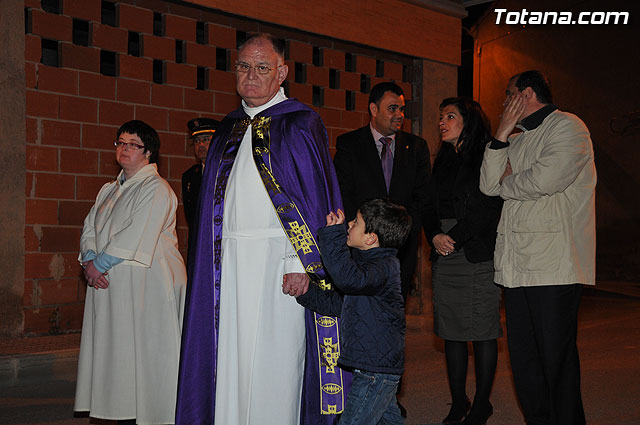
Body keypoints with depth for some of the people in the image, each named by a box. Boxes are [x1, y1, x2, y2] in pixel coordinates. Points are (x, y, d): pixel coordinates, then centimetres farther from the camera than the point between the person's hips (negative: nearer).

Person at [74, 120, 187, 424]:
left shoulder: (156, 189, -7)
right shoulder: (109, 190, 19)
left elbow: (136, 237, -16)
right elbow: (90, 229, 15)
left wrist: (98, 263, -11)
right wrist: (90, 260, -5)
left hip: (146, 285, -7)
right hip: (109, 284, 7)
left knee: (143, 354, -6)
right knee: (116, 353, 6)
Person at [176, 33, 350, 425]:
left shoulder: (300, 124, -2)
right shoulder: (229, 129, 16)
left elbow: (316, 196, -9)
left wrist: (302, 263, -17)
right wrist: (216, 258, 12)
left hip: (279, 260, -5)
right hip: (230, 262, 6)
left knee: (274, 358, -2)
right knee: (232, 359, 7)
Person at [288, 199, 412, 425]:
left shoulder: (384, 266, -19)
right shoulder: (369, 262, 14)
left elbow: (349, 278, -41)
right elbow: (338, 304, 15)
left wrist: (333, 233, -35)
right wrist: (306, 292, 3)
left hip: (375, 371, -11)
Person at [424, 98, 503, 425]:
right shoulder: (443, 161, 18)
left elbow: (490, 208, -11)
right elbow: (431, 207, 15)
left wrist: (456, 237, -12)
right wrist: (435, 236, -4)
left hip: (478, 255, -6)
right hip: (445, 257, 6)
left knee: (482, 330, -1)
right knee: (451, 330, 5)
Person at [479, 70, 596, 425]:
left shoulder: (567, 127, -3)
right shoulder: (517, 141, 22)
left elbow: (545, 179, -18)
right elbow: (489, 185, 10)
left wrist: (507, 185, 1)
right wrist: (501, 135, 4)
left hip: (553, 264, -8)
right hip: (517, 263, 8)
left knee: (556, 357, -4)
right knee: (523, 356, 9)